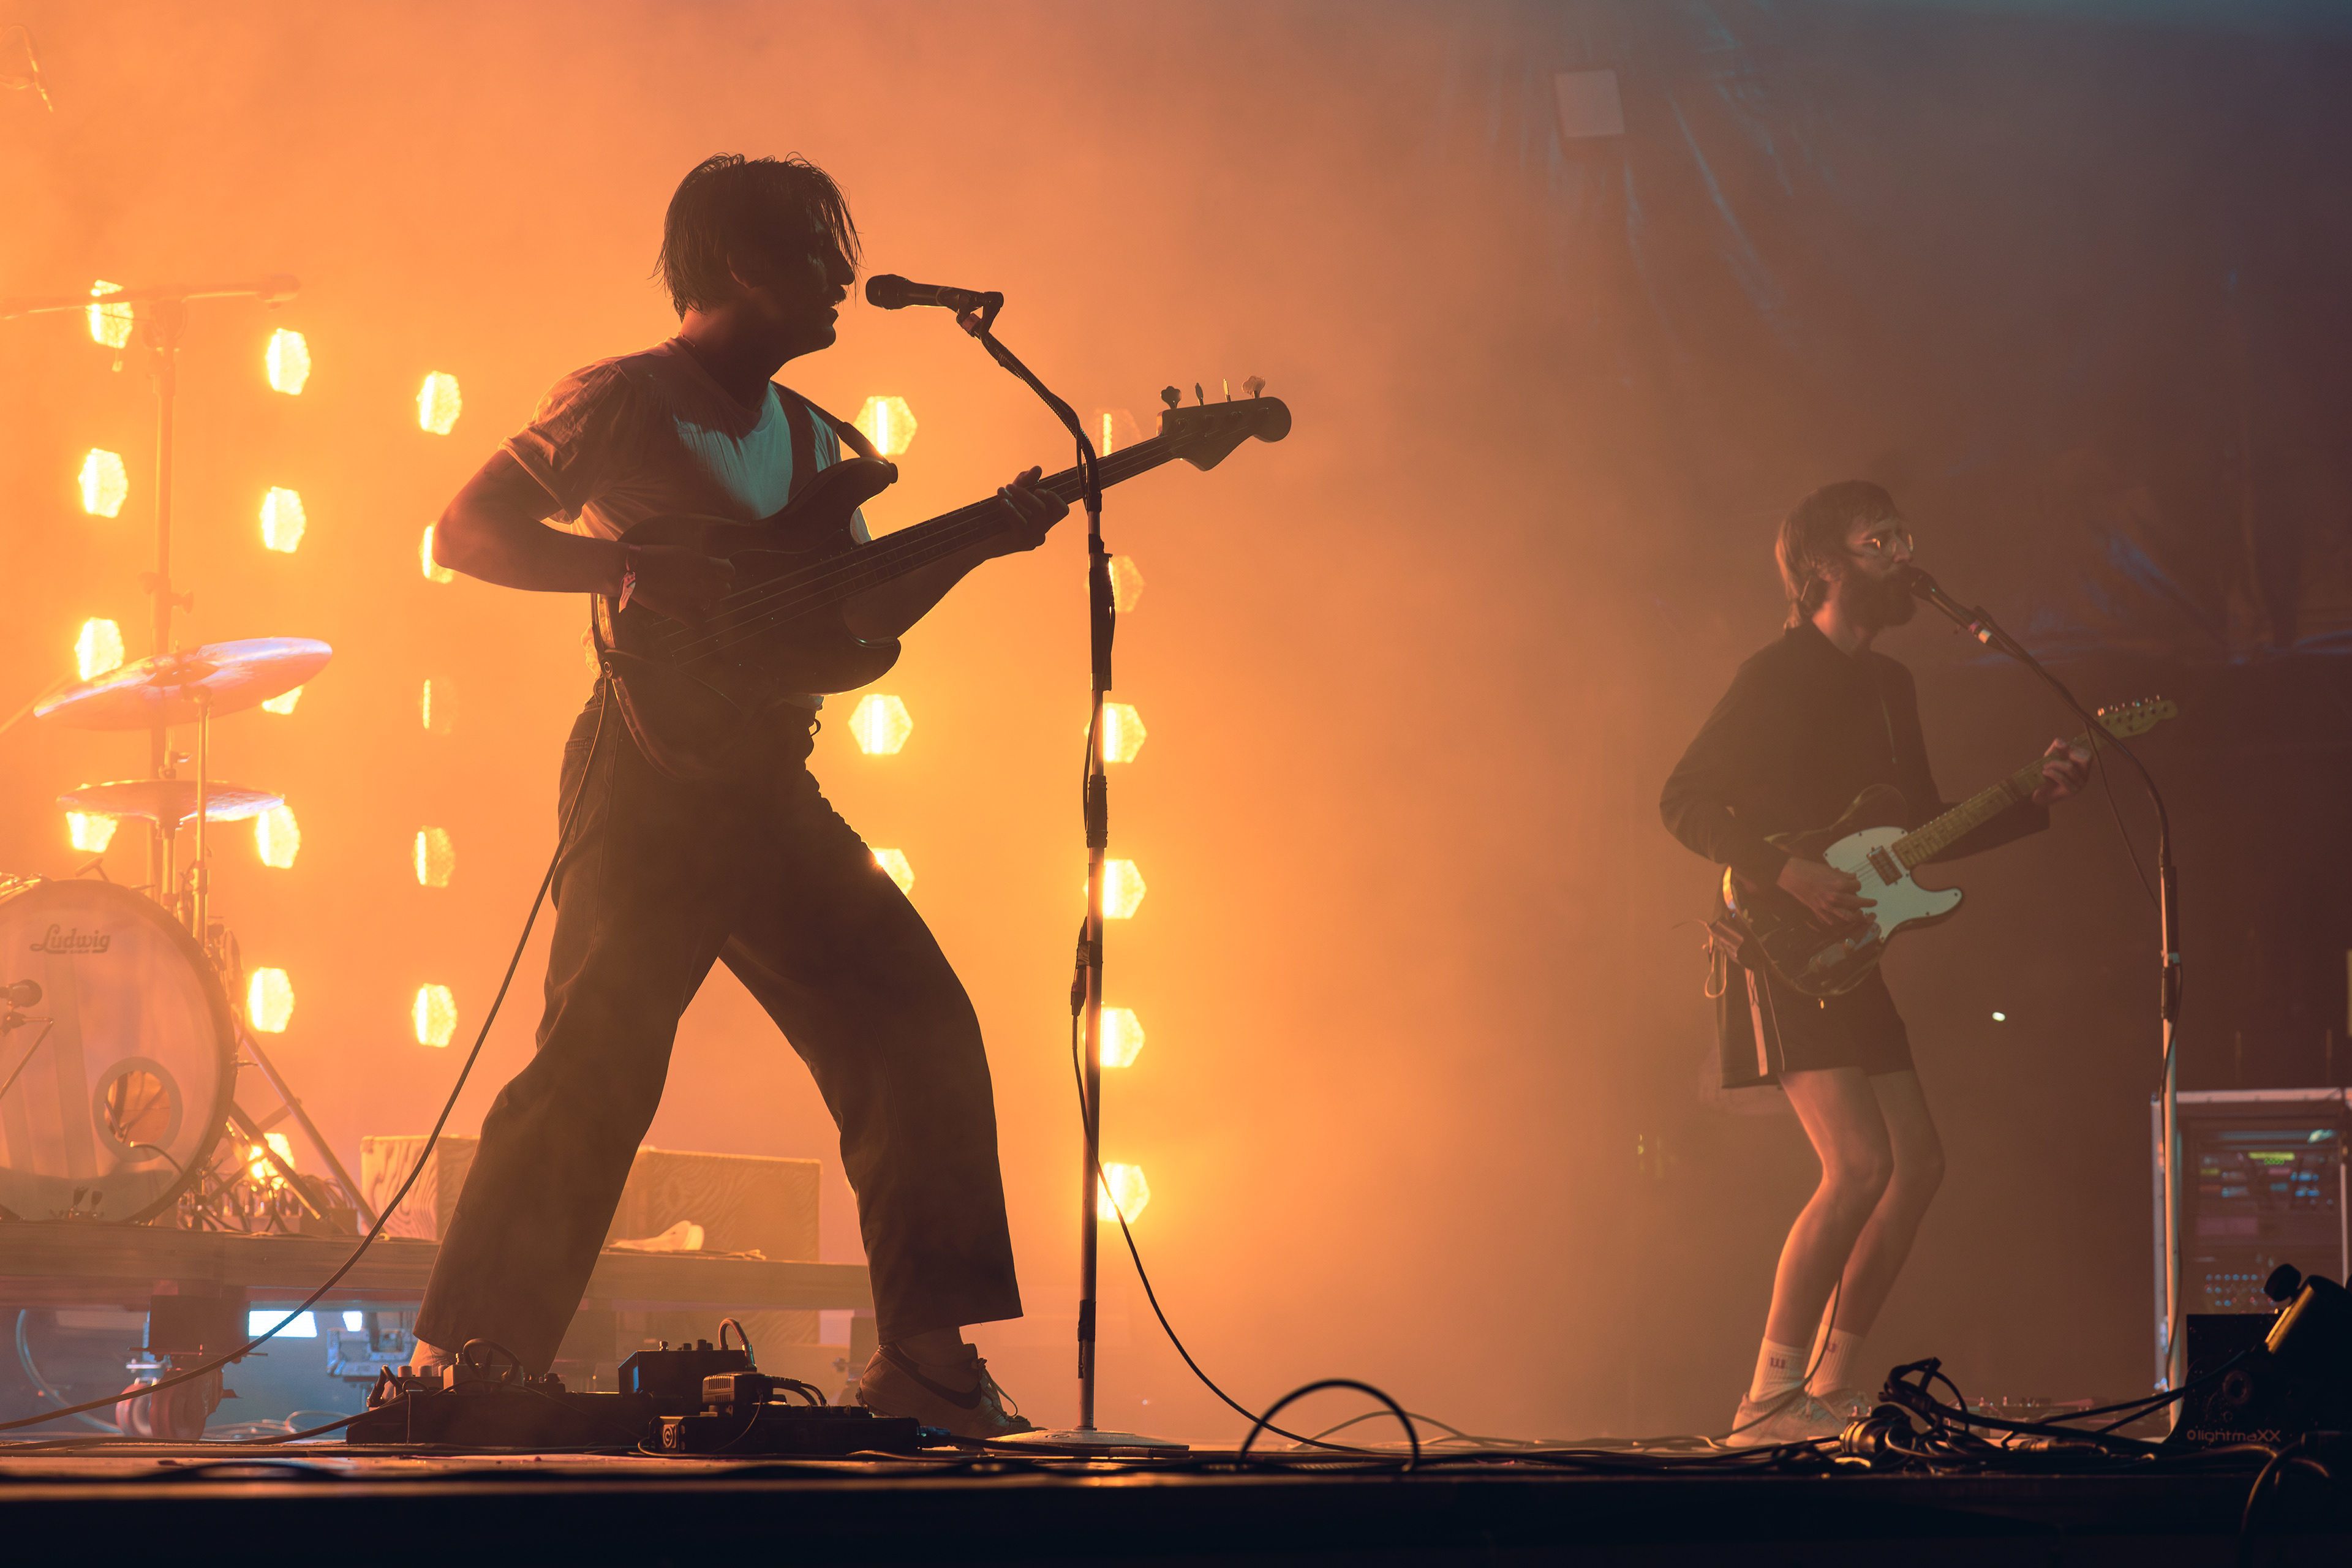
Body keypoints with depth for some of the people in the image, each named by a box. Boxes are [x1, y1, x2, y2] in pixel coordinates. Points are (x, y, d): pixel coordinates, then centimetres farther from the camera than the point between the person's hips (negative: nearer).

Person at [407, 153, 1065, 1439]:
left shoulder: (810, 440, 19)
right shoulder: (623, 403, -5)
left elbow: (856, 617, 23)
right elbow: (465, 530, -11)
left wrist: (977, 543, 9)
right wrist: (642, 568, -20)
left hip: (769, 793, 8)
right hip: (653, 785, -8)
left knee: (920, 1032, 2)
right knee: (597, 1066, -17)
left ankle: (923, 1359, 10)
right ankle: (455, 1365, -12)